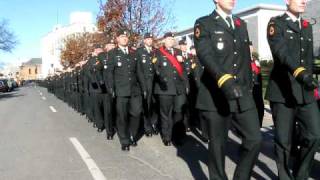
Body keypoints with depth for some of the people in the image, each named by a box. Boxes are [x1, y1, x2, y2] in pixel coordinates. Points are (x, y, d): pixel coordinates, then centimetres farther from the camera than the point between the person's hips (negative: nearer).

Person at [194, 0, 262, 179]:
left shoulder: (242, 24, 17)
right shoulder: (204, 24, -1)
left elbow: (246, 59, 20)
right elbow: (206, 55, -18)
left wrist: (248, 87, 15)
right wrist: (224, 80, -32)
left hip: (242, 96, 5)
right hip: (216, 96, -5)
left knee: (255, 139, -1)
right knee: (218, 144, 4)